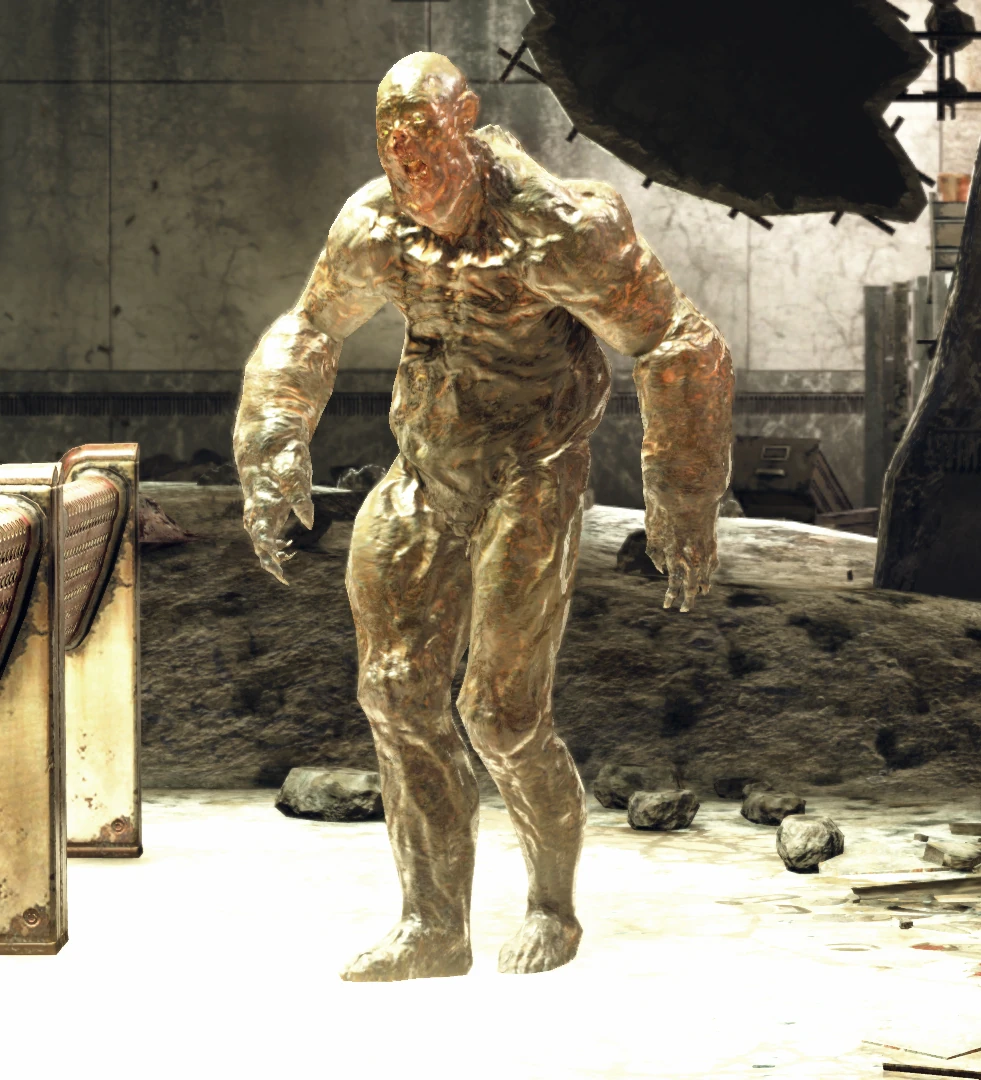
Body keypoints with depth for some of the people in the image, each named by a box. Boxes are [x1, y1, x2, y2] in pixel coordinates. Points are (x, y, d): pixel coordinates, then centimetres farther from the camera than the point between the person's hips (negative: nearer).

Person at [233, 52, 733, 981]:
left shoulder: (561, 232, -19)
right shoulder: (374, 230, -1)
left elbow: (680, 353, -13)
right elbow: (307, 333, 18)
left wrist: (685, 504, -13)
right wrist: (269, 457, 9)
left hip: (528, 484, -6)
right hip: (427, 476, 6)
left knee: (503, 713, -8)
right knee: (398, 695, 2)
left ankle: (553, 909, 16)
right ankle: (432, 930, 11)